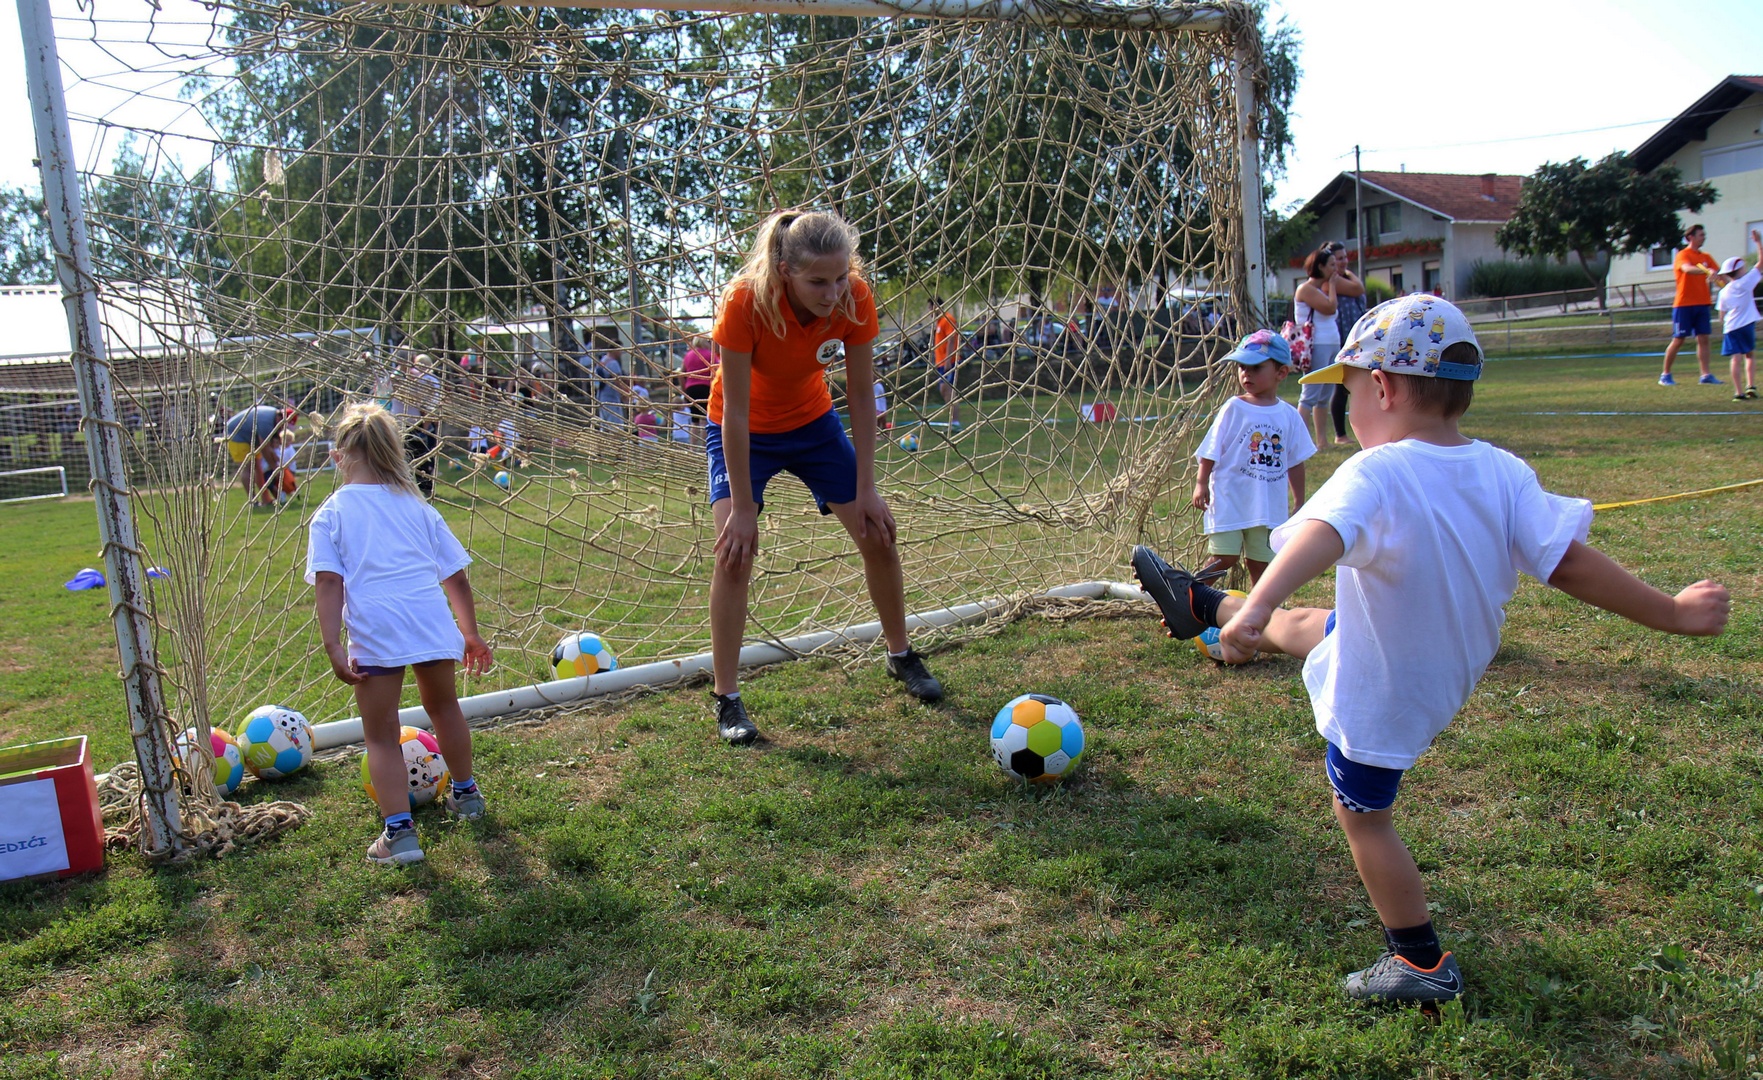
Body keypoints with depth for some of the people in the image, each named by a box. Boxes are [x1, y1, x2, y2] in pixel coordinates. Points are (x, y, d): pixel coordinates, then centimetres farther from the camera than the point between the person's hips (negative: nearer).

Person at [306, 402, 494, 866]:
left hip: (374, 633, -3)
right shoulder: (416, 506, 19)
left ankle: (399, 831, 4)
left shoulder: (331, 514, 10)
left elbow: (329, 583, -4)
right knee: (443, 707, 28)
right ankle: (465, 794, 44)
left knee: (380, 736, 11)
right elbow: (456, 577, 18)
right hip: (433, 623, 3)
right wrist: (471, 634, 27)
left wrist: (333, 645, -8)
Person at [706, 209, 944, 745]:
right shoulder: (746, 302, -34)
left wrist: (865, 490, -15)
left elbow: (861, 399, -15)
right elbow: (736, 412, -29)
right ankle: (727, 700, -8)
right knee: (735, 548, -21)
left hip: (813, 421, 4)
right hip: (744, 432, -3)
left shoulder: (854, 299, -24)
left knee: (878, 532, 0)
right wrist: (742, 507, -27)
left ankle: (901, 656, 24)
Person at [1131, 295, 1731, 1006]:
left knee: (1363, 815, 13)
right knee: (1301, 625, 27)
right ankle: (1202, 607, 53)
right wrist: (1672, 613, -2)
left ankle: (1423, 964, 26)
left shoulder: (1375, 474, -32)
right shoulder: (1504, 472, -12)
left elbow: (1322, 535, -51)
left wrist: (1256, 604, -67)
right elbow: (1570, 560, -13)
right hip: (1452, 668, 7)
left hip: (1379, 695, -7)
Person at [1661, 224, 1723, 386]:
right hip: (1684, 304, -6)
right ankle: (1665, 375, 7)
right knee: (1678, 340, -2)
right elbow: (1688, 269, -28)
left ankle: (1706, 375, -2)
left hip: (1702, 304, 6)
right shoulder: (1683, 255, -7)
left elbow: (1719, 273, 8)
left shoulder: (1706, 257, 13)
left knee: (1703, 339, 0)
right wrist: (1707, 270, -44)